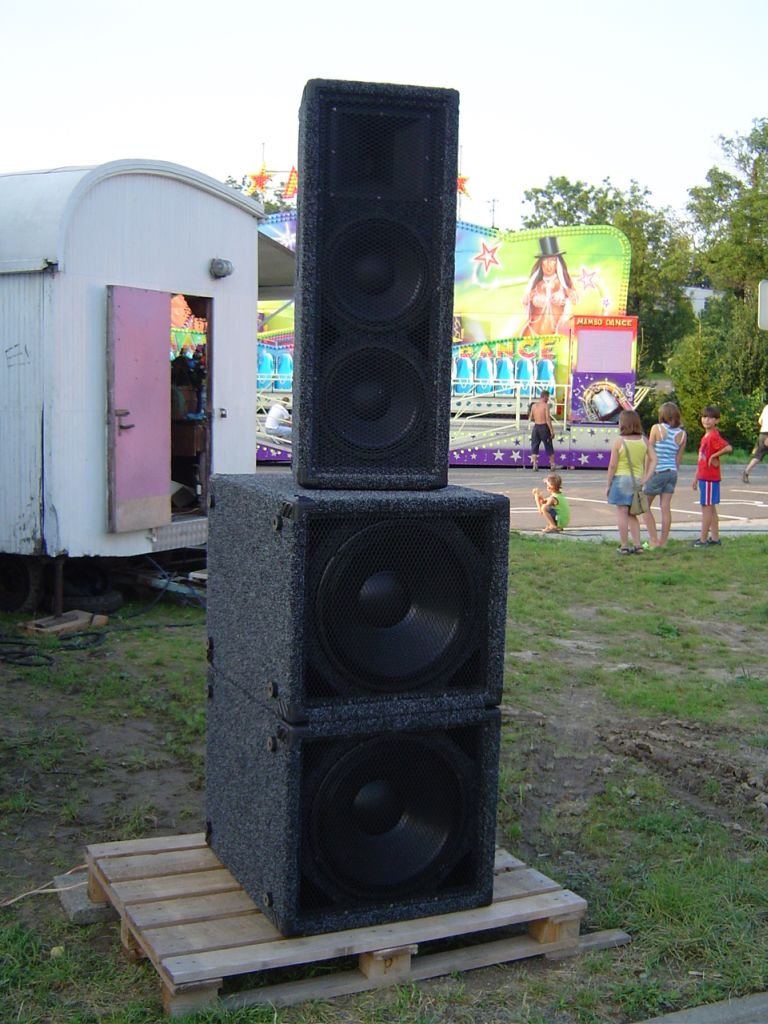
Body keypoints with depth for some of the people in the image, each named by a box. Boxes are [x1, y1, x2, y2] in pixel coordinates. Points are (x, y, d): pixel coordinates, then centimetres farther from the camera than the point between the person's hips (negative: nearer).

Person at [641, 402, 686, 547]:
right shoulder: (682, 434, 3)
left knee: (645, 505, 8)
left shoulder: (657, 428, -9)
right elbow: (678, 459, 8)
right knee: (666, 507, 6)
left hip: (657, 471, -5)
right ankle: (663, 542, 7)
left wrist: (646, 474, 1)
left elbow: (650, 455, -6)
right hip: (672, 472, 5)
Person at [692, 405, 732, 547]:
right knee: (711, 508, 13)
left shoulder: (714, 436, -15)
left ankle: (703, 539, -3)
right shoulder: (705, 437, 15)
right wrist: (696, 477, 20)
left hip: (710, 478, -10)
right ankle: (715, 537, 19)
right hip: (704, 477, 10)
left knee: (706, 507, -6)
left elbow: (728, 448, -31)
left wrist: (714, 456, -19)